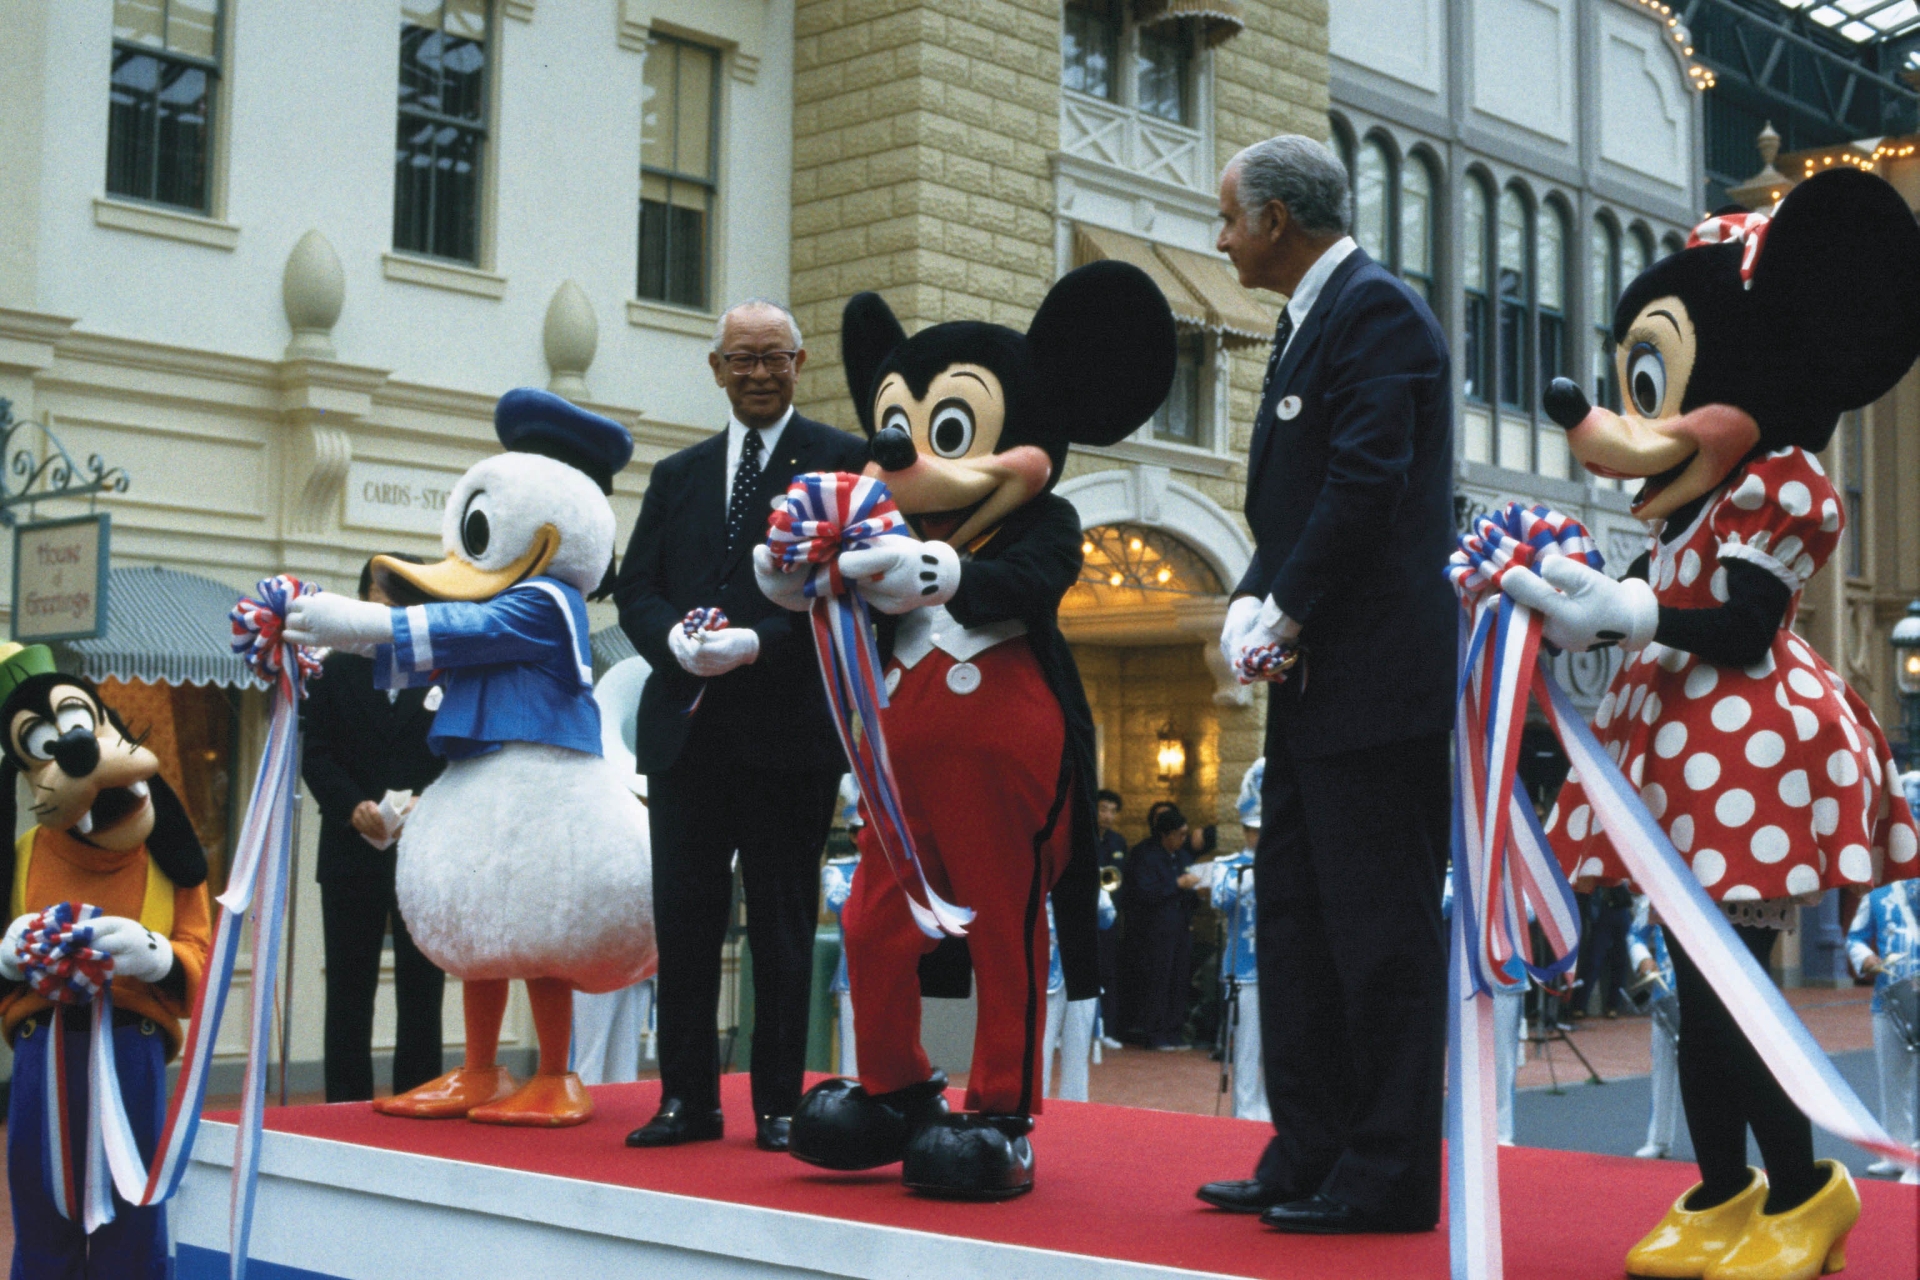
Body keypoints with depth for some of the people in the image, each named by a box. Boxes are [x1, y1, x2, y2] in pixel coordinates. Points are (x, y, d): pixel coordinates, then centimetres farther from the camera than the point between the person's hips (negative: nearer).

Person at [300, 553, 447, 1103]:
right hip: (352, 851, 1)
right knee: (349, 988, 5)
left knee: (422, 987, 2)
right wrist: (352, 806, -13)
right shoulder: (336, 671, 10)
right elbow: (316, 753, 4)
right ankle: (346, 1105, 10)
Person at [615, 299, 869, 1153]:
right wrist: (674, 638, -10)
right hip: (687, 729, 4)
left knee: (783, 926, 3)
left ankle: (778, 1102, 11)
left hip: (788, 727, -4)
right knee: (683, 920, 6)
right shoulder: (676, 475, 18)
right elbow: (635, 587, 12)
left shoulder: (840, 460, 3)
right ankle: (688, 1098, 15)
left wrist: (755, 644, -18)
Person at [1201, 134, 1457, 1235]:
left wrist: (1288, 617, -12)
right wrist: (1251, 604, 4)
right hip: (1316, 681, 11)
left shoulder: (1377, 307, -10)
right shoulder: (1310, 319, 20)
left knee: (1382, 926, -5)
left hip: (1377, 678, -11)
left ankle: (1388, 1180, 3)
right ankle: (1308, 1160, 21)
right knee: (1298, 923, 13)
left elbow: (1367, 483, -19)